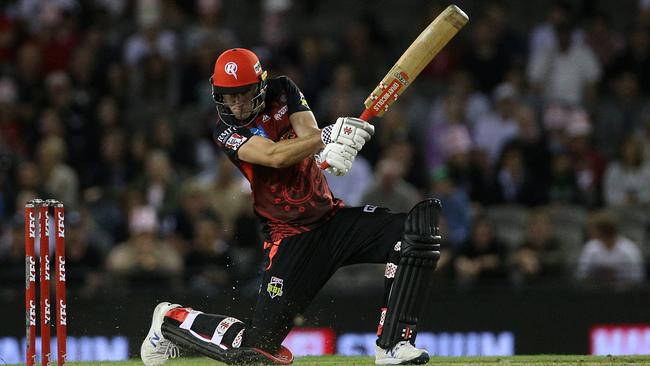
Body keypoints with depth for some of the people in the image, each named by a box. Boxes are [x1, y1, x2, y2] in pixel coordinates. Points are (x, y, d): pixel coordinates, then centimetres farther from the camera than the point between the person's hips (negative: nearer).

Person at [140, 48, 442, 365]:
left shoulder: (283, 91, 1)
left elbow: (309, 132, -17)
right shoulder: (226, 131, -11)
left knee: (418, 229, -19)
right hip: (290, 238, -4)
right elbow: (274, 156, -29)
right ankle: (173, 318, 18)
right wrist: (328, 135, -44)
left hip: (332, 217, 4)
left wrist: (332, 149, -42)